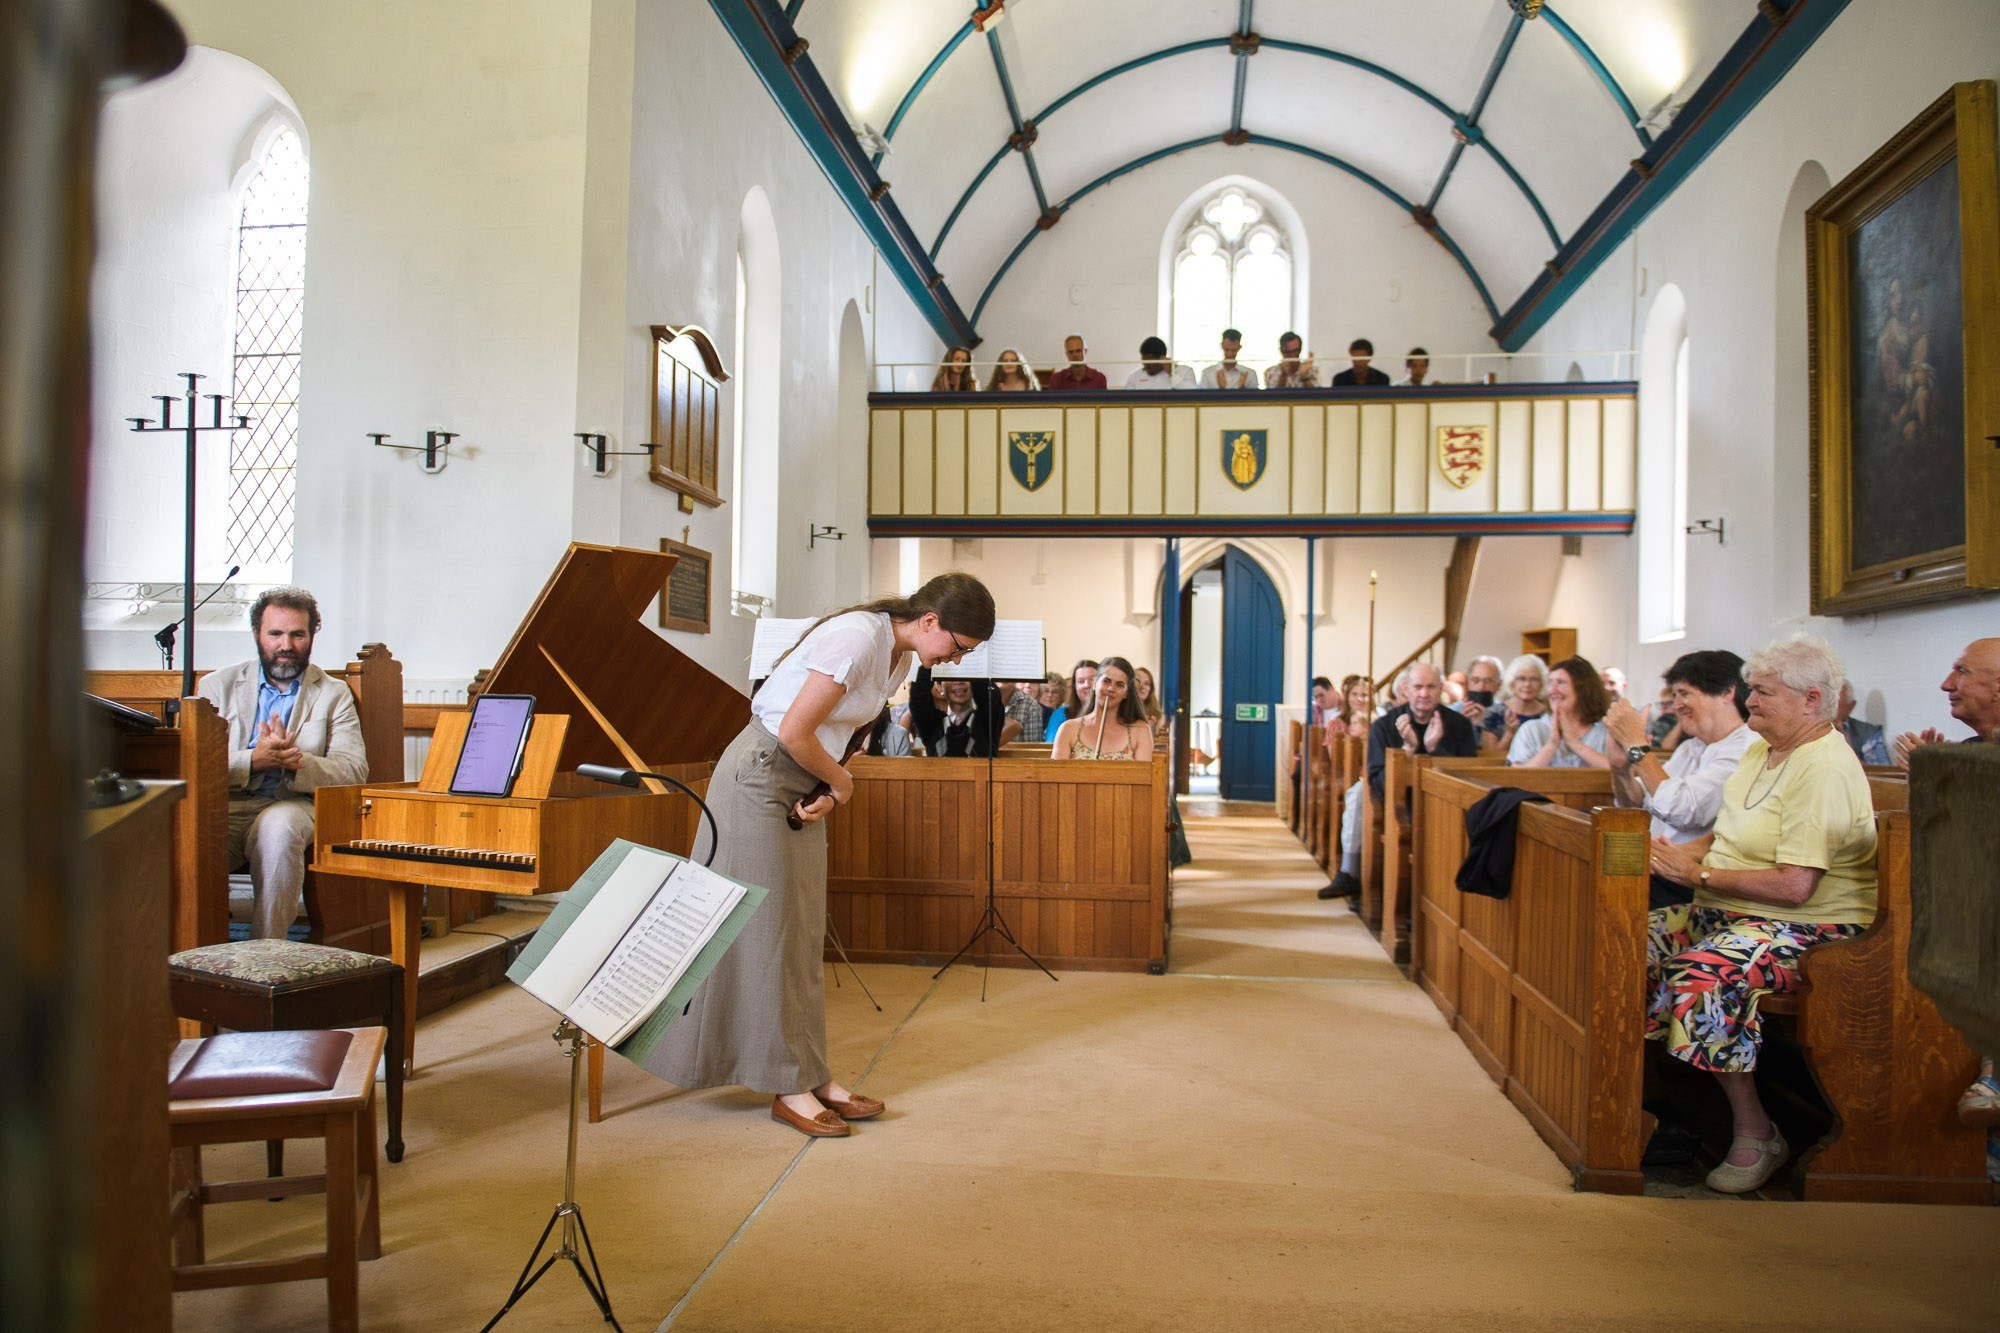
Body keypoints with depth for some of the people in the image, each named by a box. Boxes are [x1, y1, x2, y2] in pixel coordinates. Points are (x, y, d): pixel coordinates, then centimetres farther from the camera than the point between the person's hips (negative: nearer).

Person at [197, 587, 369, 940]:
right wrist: (253, 760, -17)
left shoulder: (333, 695, 14)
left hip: (292, 805, -1)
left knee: (277, 826, -36)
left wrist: (294, 762, -18)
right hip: (226, 805, 1)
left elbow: (354, 769, 0)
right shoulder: (217, 685, 16)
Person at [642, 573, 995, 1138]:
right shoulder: (858, 638, -24)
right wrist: (841, 783, -10)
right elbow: (794, 733, -26)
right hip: (760, 778, -9)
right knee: (769, 932, -1)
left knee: (803, 935, 10)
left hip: (801, 787, 9)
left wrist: (827, 792, -6)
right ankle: (789, 1087, 8)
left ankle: (813, 1076, 17)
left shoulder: (901, 656, 5)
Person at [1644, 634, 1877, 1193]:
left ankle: (1756, 1134, -13)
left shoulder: (1824, 769, -18)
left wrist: (1699, 874, -17)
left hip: (1806, 926, -9)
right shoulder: (1763, 749, 13)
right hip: (1730, 913, 10)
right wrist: (1687, 852, 1)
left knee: (1705, 977, -33)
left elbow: (1795, 885, -26)